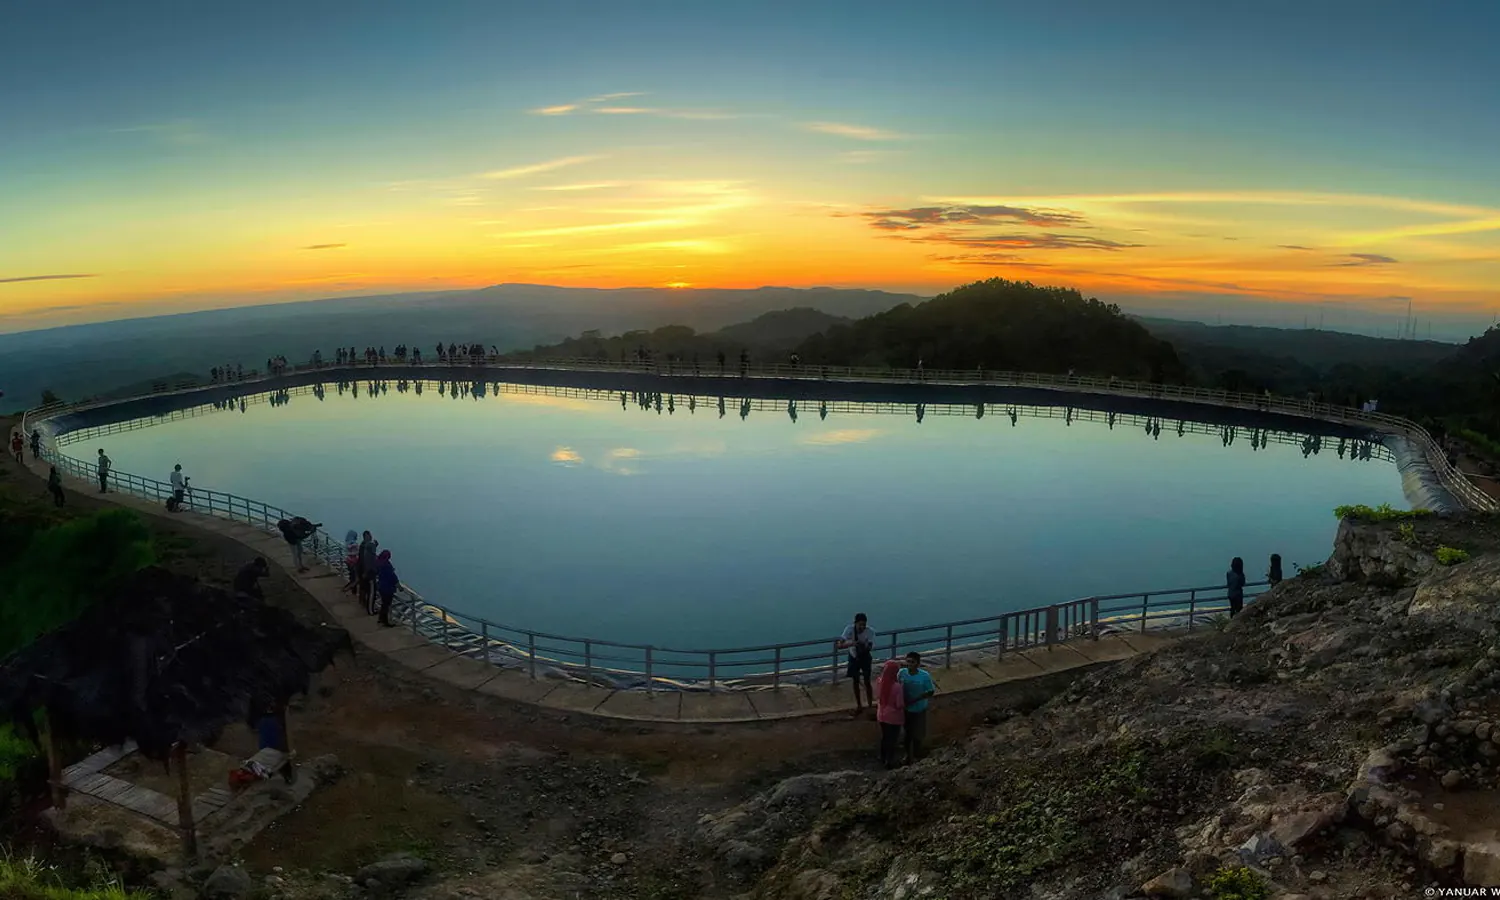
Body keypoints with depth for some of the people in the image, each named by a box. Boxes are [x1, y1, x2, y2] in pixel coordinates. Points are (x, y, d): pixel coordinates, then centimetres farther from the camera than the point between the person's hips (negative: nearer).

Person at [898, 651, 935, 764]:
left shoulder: (925, 675, -23)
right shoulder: (902, 673, -15)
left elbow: (930, 692, -16)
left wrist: (915, 700, -22)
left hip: (919, 710, -2)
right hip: (905, 709, 3)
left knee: (917, 734, 14)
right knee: (907, 733, 20)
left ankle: (917, 756, 36)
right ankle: (908, 755, 42)